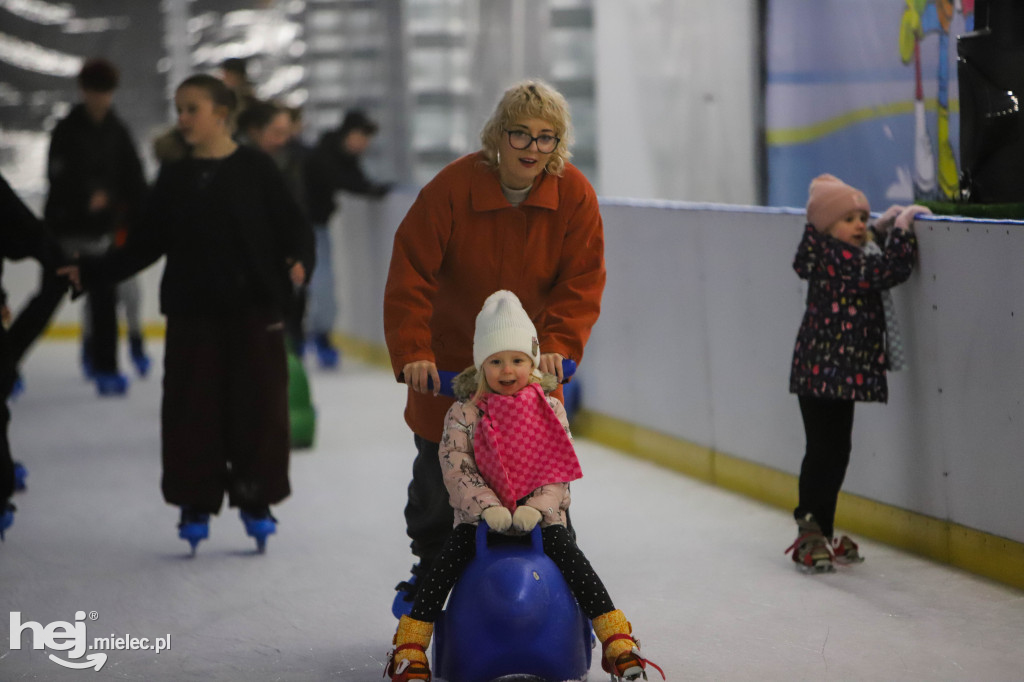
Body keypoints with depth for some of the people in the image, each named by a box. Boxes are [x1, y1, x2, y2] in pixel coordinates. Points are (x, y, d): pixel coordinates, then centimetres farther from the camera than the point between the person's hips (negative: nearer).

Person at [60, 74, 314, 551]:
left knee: (258, 404, 0)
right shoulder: (174, 178, 9)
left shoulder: (255, 168, -2)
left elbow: (294, 227, -2)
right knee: (192, 407, 1)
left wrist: (299, 261, -23)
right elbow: (146, 245, 11)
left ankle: (256, 501, 14)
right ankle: (196, 503, 12)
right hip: (192, 312, 3)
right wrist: (91, 273, 4)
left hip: (254, 307, -3)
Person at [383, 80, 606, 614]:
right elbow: (410, 274, -20)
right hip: (450, 359, -1)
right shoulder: (453, 186, -21)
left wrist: (558, 345, -26)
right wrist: (411, 351, -29)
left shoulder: (575, 197, -14)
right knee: (437, 473, 8)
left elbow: (582, 282, -12)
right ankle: (428, 571, 32)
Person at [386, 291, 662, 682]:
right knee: (448, 560, -22)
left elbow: (557, 473, -2)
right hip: (479, 517, 0)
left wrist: (535, 509, -19)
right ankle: (409, 649, -16)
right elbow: (457, 472, -8)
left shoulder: (550, 411, 2)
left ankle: (617, 643, -23)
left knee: (569, 555, -23)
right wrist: (488, 508, -24)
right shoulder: (464, 415, -1)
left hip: (540, 516, 0)